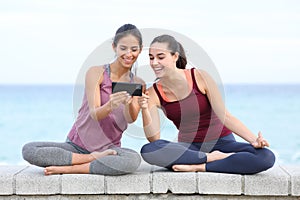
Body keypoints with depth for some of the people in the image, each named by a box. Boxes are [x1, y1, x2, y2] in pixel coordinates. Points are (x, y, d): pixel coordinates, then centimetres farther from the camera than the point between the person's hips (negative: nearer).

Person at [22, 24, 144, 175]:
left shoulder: (138, 84, 5)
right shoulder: (96, 73, -4)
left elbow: (131, 119, -10)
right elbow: (94, 114, -15)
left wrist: (129, 103, -34)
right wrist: (110, 106, -38)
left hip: (108, 149, 1)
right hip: (76, 145, -1)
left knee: (134, 160, -36)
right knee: (28, 150, -24)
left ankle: (68, 169, -23)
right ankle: (94, 158, -17)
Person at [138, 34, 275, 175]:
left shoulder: (199, 77, -11)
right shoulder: (153, 93, -4)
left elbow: (224, 116, -12)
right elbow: (154, 139, -10)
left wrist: (253, 140, -24)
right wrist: (144, 110, -25)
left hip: (221, 142, -1)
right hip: (189, 148, 1)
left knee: (267, 157, -29)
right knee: (147, 150, -31)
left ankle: (198, 166, -25)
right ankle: (212, 158, -20)